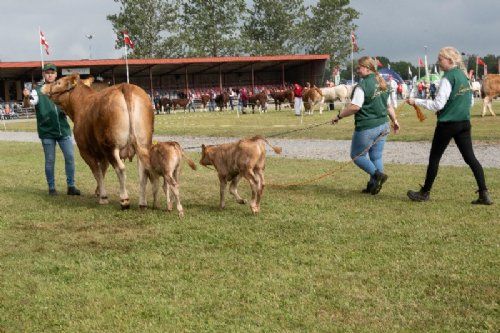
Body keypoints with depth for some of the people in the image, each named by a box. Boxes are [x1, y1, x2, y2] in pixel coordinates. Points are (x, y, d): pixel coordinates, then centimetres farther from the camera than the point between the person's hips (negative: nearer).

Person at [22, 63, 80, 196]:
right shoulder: (38, 91, 2)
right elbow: (27, 104, -14)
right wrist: (26, 97, -35)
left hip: (63, 130, 3)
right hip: (47, 132, -3)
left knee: (70, 157, -1)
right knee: (50, 160, 2)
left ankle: (71, 186, 8)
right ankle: (51, 188, 11)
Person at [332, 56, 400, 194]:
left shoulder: (362, 86, -16)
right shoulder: (382, 84, 9)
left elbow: (355, 107, -22)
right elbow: (388, 105, 17)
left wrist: (339, 116, -12)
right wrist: (394, 120, 26)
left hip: (367, 127, -8)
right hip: (383, 125, 8)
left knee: (357, 155, 6)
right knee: (376, 156, 12)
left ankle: (377, 174, -9)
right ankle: (373, 185, 13)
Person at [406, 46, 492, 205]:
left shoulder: (448, 78, -14)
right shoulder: (463, 76, 10)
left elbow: (438, 104, -17)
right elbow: (471, 101, 16)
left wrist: (416, 102, -11)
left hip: (447, 124, -7)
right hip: (464, 123, 7)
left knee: (434, 157, 6)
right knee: (470, 157, 4)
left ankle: (425, 193, 17)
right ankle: (484, 194, -3)